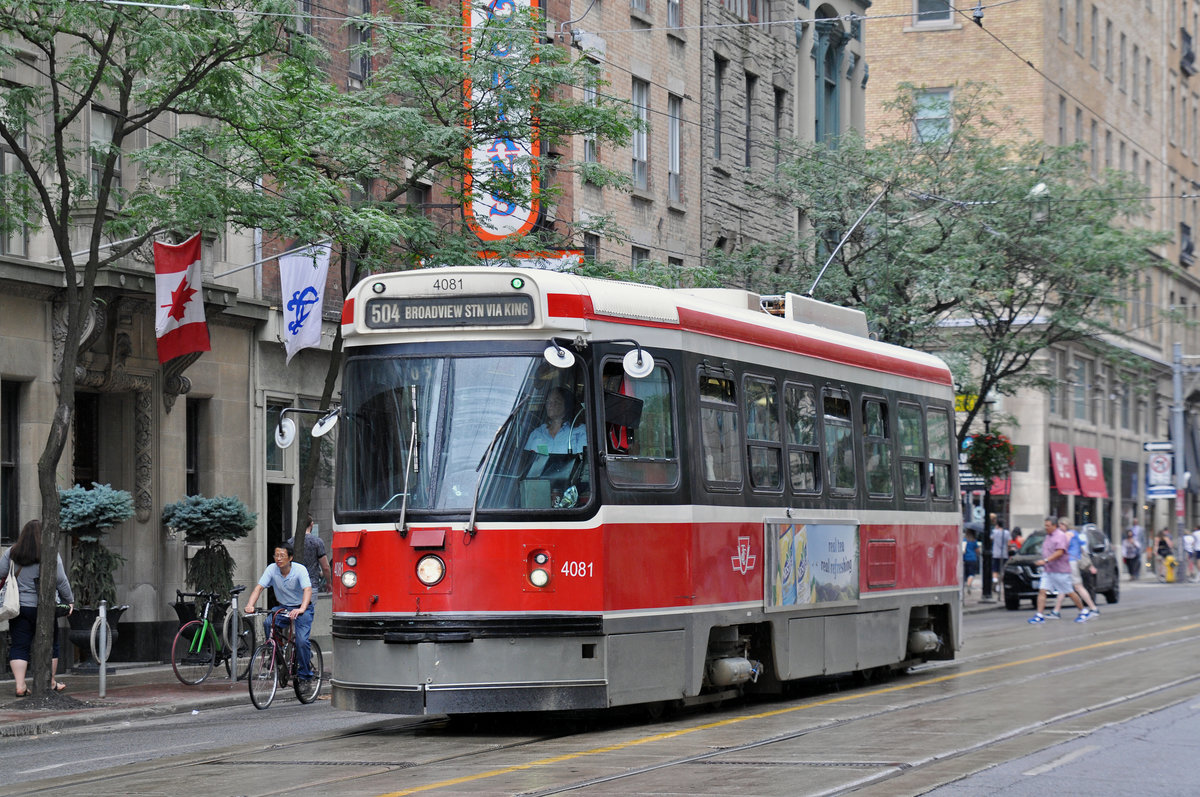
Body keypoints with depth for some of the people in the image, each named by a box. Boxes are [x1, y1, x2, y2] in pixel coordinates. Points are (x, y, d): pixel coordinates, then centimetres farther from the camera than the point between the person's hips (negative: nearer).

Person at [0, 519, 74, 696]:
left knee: (19, 646, 5)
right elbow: (61, 582, -4)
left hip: (18, 607, 2)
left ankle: (20, 685, -3)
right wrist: (69, 601, 8)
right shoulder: (51, 556, -7)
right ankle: (51, 682, 22)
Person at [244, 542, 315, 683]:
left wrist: (301, 609, -54)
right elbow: (259, 587, -18)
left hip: (302, 609, -4)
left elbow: (307, 590, -35)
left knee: (301, 641, -20)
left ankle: (305, 675, -2)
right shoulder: (272, 569, -12)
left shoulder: (300, 570, -22)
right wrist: (250, 605, -37)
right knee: (268, 623, -26)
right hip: (283, 607, 4)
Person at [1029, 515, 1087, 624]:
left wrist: (1045, 560, -28)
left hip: (1060, 571, -8)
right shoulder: (1048, 536, 15)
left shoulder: (1060, 536, -13)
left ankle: (1083, 612, 17)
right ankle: (1039, 615, -7)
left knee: (1069, 593, 2)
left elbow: (1059, 552, -24)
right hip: (1047, 570, 8)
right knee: (1042, 591, -5)